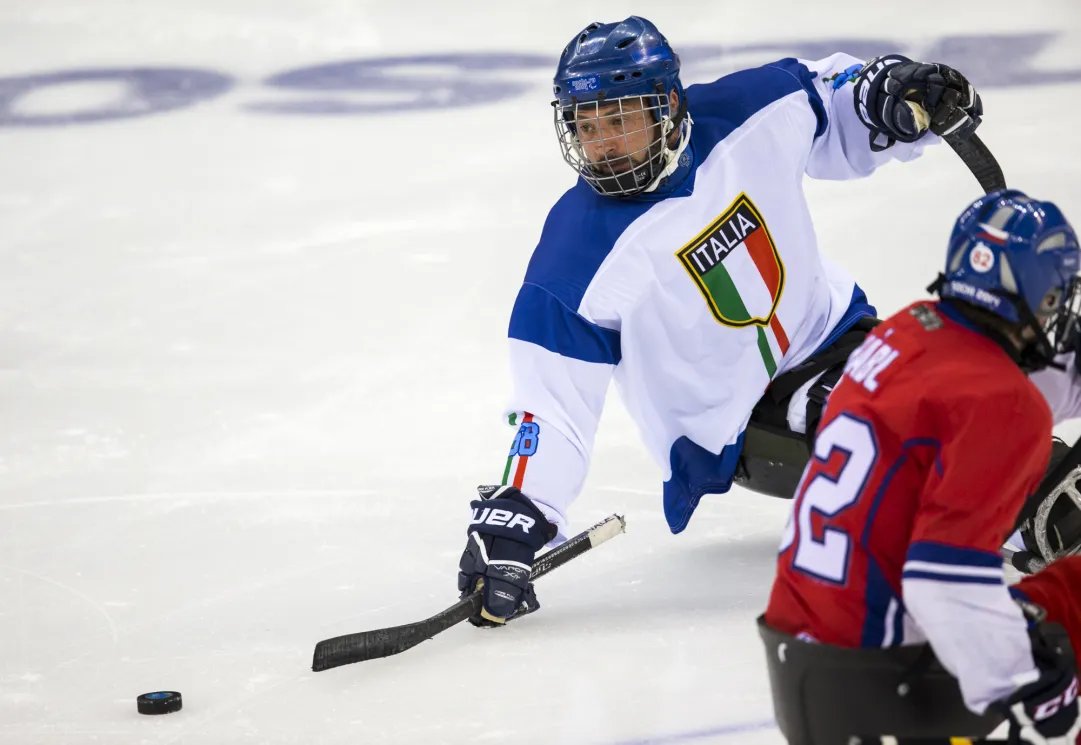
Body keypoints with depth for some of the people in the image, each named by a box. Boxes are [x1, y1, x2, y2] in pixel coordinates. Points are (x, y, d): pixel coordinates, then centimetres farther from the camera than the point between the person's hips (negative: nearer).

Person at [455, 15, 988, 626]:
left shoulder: (749, 113, -14)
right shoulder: (576, 258, -22)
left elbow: (834, 102, 7)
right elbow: (553, 402, -20)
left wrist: (898, 89, -14)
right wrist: (512, 523, -29)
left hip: (830, 330, 5)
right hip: (732, 429, -5)